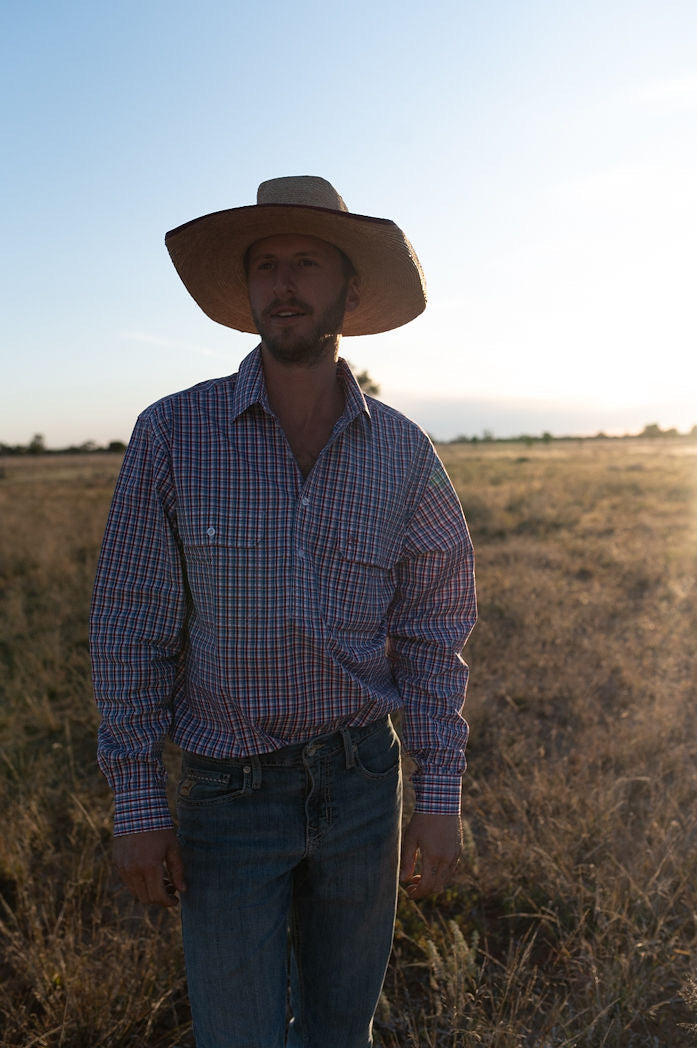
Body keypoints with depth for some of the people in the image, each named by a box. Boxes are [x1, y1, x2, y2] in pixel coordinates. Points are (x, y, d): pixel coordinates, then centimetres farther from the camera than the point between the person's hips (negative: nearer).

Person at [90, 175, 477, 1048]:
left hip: (364, 781, 2)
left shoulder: (401, 452, -6)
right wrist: (136, 802, -7)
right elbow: (131, 625, -7)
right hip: (230, 790, -2)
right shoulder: (172, 434, -11)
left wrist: (438, 797, -3)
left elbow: (432, 628, -1)